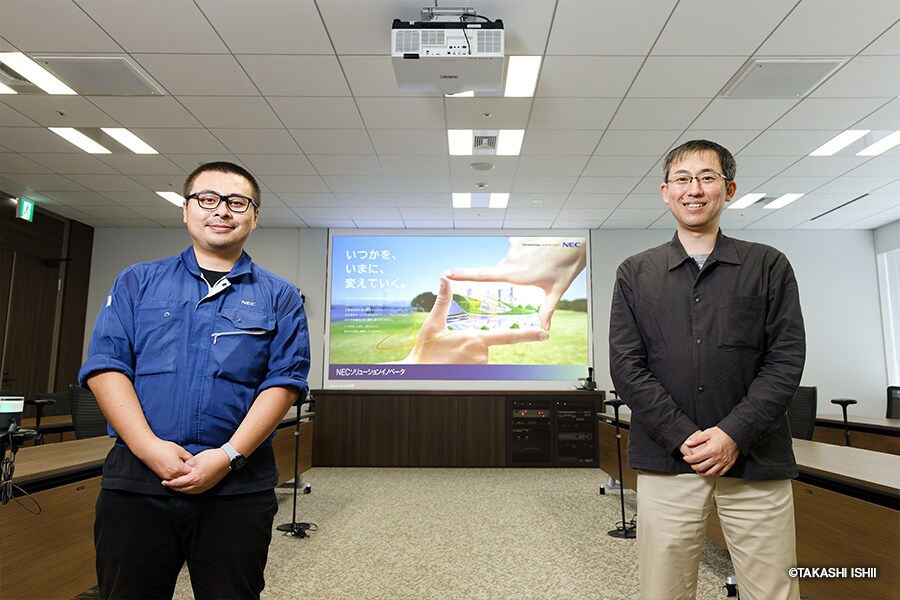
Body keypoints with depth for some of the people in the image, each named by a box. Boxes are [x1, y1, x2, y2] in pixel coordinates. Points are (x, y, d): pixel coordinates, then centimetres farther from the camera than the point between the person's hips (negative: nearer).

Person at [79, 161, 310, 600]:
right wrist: (149, 447, -13)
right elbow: (105, 366, 0)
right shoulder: (137, 282, 10)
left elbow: (284, 382, -3)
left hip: (237, 486, 0)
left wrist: (228, 456, -14)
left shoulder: (279, 296, 6)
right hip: (135, 480, 1)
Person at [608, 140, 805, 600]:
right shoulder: (635, 273, 8)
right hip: (666, 462, 0)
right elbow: (626, 367, 0)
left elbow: (786, 360, 0)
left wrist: (734, 434, -11)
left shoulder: (769, 266, 8)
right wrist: (683, 436, -10)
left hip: (755, 462, 0)